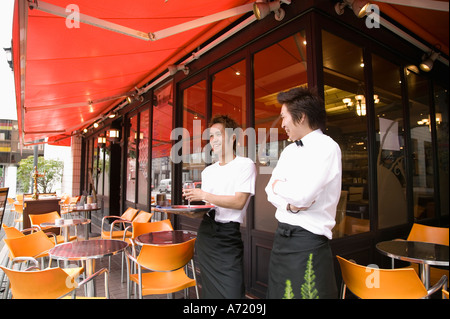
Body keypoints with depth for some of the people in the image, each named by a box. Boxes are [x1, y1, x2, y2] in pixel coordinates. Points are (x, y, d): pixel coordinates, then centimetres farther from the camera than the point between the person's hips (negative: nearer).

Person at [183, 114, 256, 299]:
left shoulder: (245, 165, -6)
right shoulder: (208, 171, 13)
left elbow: (239, 202, -16)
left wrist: (203, 195, -18)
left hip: (228, 235, -6)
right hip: (205, 231, 6)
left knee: (231, 292, -5)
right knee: (210, 290, 16)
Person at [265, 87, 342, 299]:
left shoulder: (326, 147, -13)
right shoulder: (289, 150, 11)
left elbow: (302, 195, -23)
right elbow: (271, 191, 8)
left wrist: (278, 185, -4)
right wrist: (290, 203, -12)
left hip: (307, 241, -7)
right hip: (281, 236, 8)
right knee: (278, 293, 17)